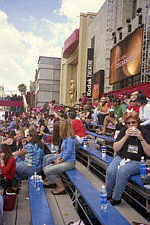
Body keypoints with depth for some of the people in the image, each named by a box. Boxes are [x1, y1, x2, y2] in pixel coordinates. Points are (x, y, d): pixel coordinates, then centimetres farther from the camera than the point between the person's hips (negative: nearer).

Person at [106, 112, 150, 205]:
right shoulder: (124, 130, 6)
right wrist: (126, 136, -12)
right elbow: (115, 148, 0)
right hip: (121, 157, 3)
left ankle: (116, 198, -12)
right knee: (110, 170, -25)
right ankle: (107, 194, -3)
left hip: (136, 161, -3)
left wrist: (141, 138, -19)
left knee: (122, 171, -31)